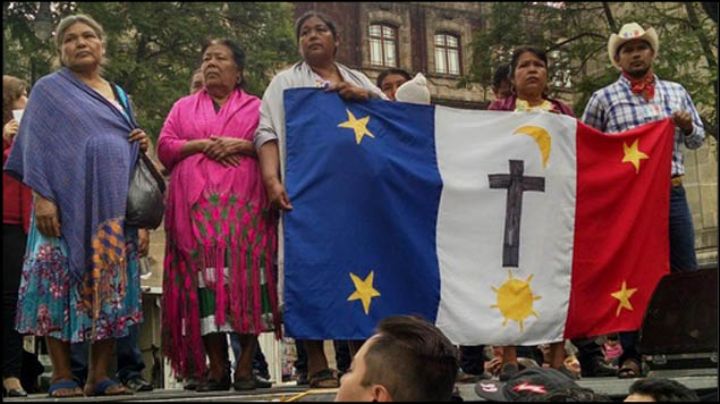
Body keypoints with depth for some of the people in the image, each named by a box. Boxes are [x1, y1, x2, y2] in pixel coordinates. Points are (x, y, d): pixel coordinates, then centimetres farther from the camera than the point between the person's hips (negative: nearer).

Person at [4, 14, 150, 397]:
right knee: (61, 285, -7)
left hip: (115, 207, 5)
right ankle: (62, 376, 0)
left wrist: (142, 145, 3)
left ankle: (99, 375, 6)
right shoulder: (49, 89, 6)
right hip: (67, 205, -5)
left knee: (111, 289, 1)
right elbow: (36, 146, -3)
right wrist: (42, 196, -15)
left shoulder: (119, 95, 21)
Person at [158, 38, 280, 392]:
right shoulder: (183, 107, 23)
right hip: (196, 205, 2)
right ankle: (216, 367, -6)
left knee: (245, 273, -11)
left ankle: (246, 364, -8)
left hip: (243, 204, -1)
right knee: (203, 274, -8)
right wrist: (199, 145, -5)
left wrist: (242, 145, -10)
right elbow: (164, 147, 11)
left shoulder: (257, 107, 17)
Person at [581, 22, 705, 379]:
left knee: (686, 272, 4)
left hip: (671, 192, 3)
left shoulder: (676, 92, 13)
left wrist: (688, 127, -4)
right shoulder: (604, 99, 4)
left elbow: (697, 139, 17)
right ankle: (630, 354, 8)